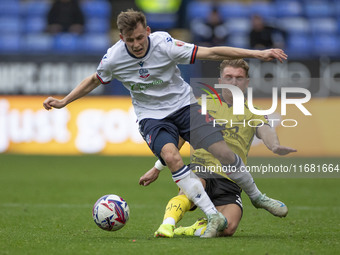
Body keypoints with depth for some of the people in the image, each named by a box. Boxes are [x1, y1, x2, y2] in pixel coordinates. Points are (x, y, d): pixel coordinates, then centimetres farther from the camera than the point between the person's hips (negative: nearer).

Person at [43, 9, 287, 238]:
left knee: (222, 152, -15)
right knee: (171, 157, -29)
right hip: (152, 116, 0)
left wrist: (257, 54, -22)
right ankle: (214, 217, -25)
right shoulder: (113, 58, -13)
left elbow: (211, 53, -19)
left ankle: (256, 197, 14)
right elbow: (95, 80, 10)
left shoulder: (164, 44, -20)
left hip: (183, 105, 0)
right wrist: (63, 102, 9)